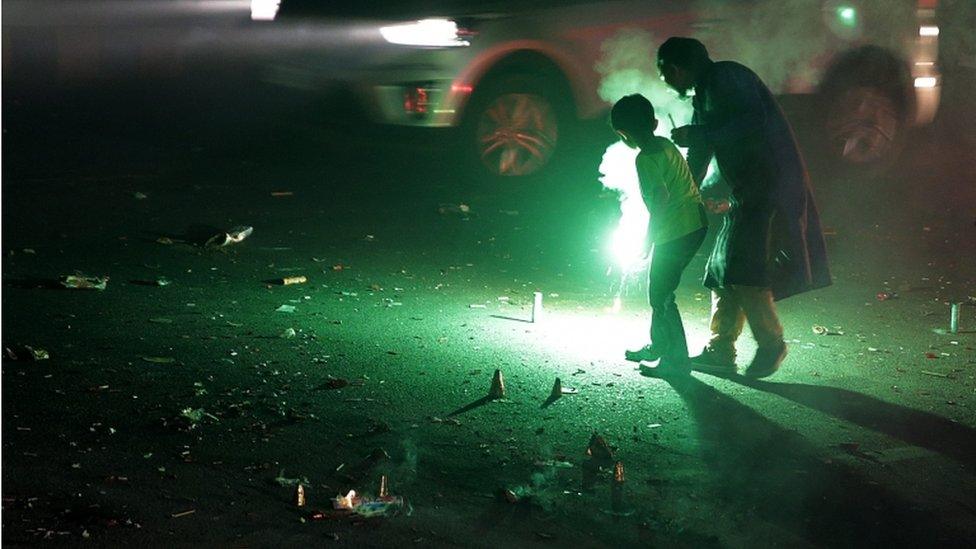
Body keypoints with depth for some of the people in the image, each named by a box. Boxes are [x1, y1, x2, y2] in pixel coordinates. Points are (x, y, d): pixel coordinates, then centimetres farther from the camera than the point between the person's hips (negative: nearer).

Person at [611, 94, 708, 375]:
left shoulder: (646, 158, -16)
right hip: (696, 224, 9)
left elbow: (660, 197, -26)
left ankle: (678, 359, 3)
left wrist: (648, 240, -18)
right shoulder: (665, 144, 11)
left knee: (660, 295, -1)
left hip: (675, 232, -9)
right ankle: (657, 346, 35)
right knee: (660, 289, 21)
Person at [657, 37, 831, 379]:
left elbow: (754, 121, -24)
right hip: (748, 193, 10)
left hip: (770, 184, -10)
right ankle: (720, 351, 12)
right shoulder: (704, 97, 20)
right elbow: (697, 162, 28)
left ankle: (771, 344, -2)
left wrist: (698, 135, -18)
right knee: (723, 272, 8)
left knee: (744, 270, -14)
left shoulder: (726, 78, -9)